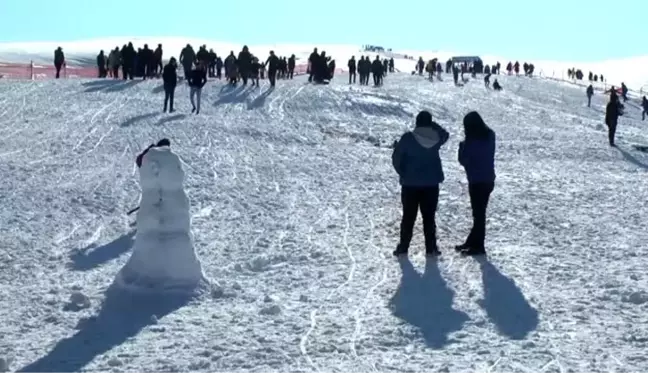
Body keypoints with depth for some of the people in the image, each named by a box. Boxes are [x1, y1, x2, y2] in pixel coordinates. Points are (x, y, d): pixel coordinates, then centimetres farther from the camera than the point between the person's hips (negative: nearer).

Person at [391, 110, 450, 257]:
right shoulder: (436, 137, -5)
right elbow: (445, 134, 20)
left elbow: (396, 158, -7)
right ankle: (431, 248, 10)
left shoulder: (408, 138, -14)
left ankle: (403, 247, 8)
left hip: (410, 184, -2)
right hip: (431, 184, 2)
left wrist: (402, 173, 8)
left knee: (408, 217, 7)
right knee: (429, 217, 10)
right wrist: (432, 124, 13)